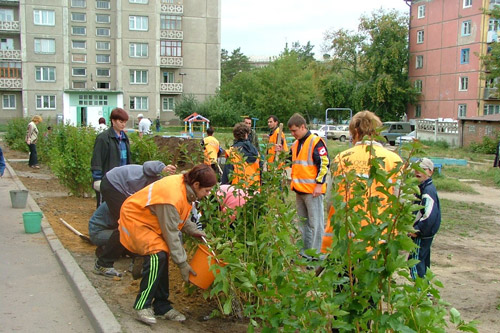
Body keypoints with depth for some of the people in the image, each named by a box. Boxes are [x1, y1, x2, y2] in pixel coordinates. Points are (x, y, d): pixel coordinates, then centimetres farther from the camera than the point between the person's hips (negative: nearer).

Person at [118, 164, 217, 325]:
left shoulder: (185, 186, -9)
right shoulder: (172, 197, -35)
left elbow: (181, 217, 8)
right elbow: (171, 234, -26)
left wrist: (193, 230, -8)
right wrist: (182, 263, -19)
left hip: (150, 220, 9)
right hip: (135, 219, -9)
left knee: (162, 257, 4)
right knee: (157, 256, -24)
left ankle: (161, 306, 13)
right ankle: (142, 306, -13)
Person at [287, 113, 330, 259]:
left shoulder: (316, 142, -11)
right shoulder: (296, 144, 15)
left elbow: (324, 163, -14)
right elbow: (291, 162, 26)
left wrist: (319, 184, -17)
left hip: (313, 190, -9)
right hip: (299, 189, 9)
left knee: (315, 223, -2)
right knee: (303, 222, 17)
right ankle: (305, 251, 27)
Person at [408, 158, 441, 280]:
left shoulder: (428, 190, -21)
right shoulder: (422, 188, 11)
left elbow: (430, 216, -29)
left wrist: (417, 230, -21)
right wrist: (415, 228, 15)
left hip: (422, 235, -10)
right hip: (421, 233, 10)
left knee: (415, 262, -6)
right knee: (423, 262, 18)